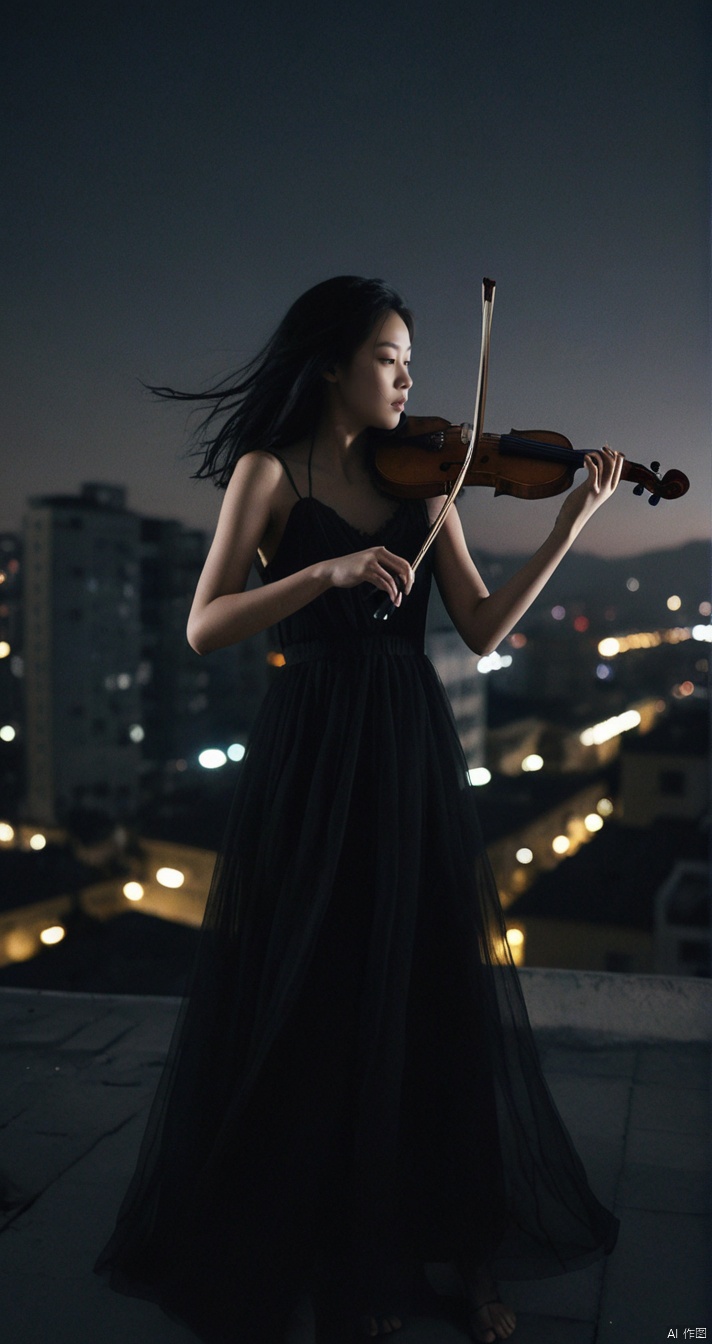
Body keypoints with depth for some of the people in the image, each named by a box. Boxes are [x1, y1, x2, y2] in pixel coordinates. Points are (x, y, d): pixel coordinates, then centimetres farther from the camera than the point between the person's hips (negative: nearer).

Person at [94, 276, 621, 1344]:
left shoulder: (420, 481, 11)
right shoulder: (271, 471, 0)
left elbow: (484, 630, 4)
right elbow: (205, 628, -11)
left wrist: (571, 526, -3)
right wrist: (328, 570, -22)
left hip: (414, 756, 4)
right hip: (313, 757, -3)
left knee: (434, 998, 8)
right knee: (319, 1004, 5)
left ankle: (465, 1247, 25)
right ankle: (337, 1252, 26)